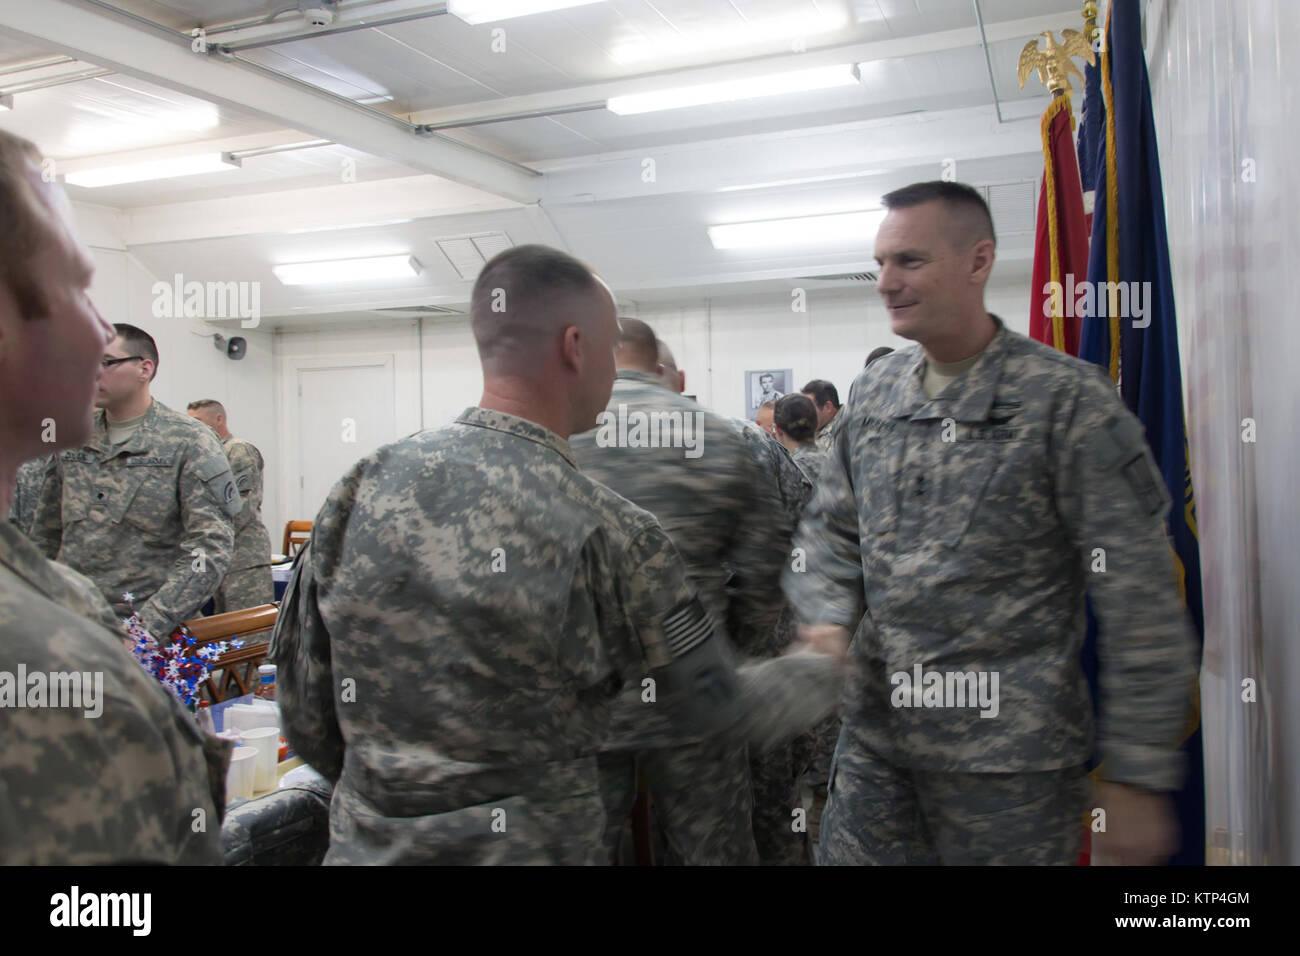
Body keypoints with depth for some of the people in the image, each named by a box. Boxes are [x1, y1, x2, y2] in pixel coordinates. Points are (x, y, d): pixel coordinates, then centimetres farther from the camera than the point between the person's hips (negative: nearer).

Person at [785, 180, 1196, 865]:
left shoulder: (1066, 397, -11)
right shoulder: (873, 391, 6)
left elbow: (1139, 598, -11)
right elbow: (831, 528, 14)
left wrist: (1137, 776, -11)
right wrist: (826, 619, -6)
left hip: (1010, 752, -5)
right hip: (872, 732, 5)